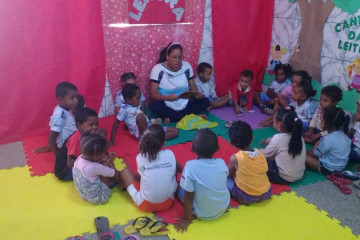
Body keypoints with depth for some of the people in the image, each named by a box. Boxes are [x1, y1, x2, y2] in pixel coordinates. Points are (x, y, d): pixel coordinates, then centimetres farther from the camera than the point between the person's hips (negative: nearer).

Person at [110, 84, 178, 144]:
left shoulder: (136, 105, 14)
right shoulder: (124, 109, -8)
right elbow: (116, 123, -6)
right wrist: (112, 139, -6)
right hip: (141, 133, -8)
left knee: (175, 131, -2)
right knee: (140, 116, -38)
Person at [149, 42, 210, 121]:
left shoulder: (187, 66, -2)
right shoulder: (158, 69, -11)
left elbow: (193, 87, 6)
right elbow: (153, 94, -15)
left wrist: (197, 95, -18)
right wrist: (167, 97, -34)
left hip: (184, 105, 4)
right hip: (167, 107, -3)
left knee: (205, 101, -16)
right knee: (154, 105, -34)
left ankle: (170, 118, -19)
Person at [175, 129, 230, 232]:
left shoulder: (190, 166, -26)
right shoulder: (221, 163, -14)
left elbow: (188, 196, -19)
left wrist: (186, 219, -6)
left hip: (202, 214, -4)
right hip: (223, 208, 4)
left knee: (181, 188, 15)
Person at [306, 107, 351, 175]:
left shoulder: (328, 139, -28)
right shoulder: (343, 133, -3)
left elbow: (314, 154, -13)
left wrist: (305, 153, 6)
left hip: (328, 169, -9)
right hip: (340, 166, 9)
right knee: (318, 142, 19)